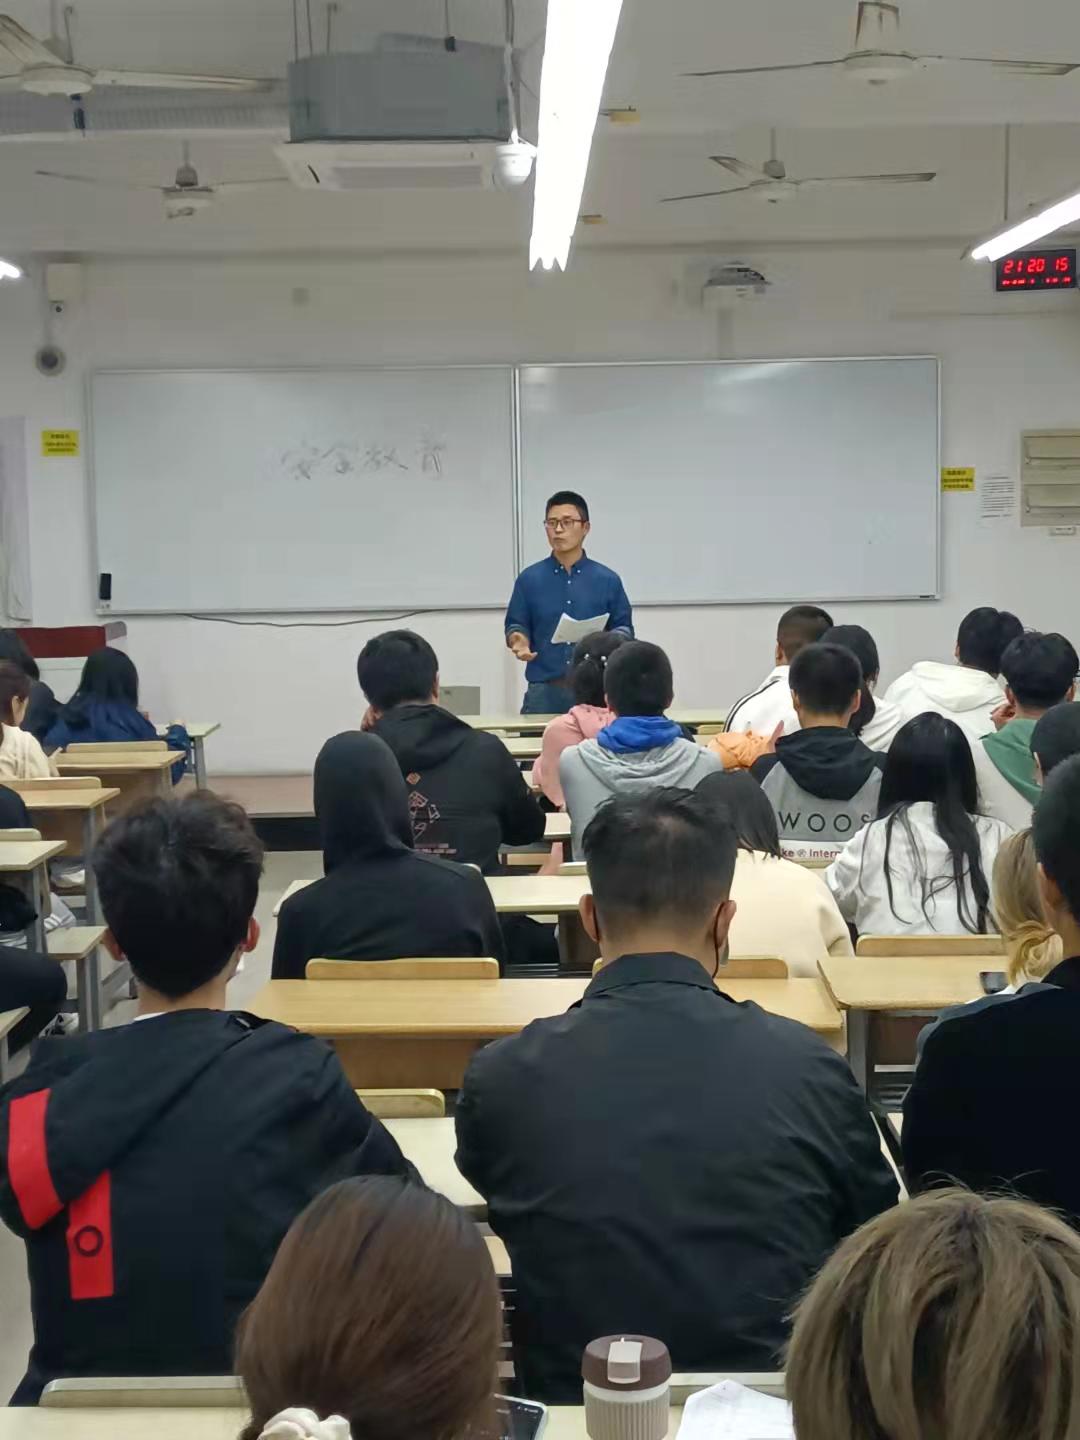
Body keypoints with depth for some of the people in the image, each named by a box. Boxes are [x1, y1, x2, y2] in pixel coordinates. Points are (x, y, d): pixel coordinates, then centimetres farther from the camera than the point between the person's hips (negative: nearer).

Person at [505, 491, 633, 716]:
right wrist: (520, 642, -14)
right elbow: (515, 625, 8)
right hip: (543, 691, 0)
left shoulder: (607, 580, 5)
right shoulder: (529, 579, 5)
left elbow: (624, 628, 8)